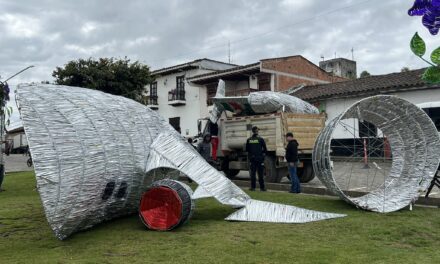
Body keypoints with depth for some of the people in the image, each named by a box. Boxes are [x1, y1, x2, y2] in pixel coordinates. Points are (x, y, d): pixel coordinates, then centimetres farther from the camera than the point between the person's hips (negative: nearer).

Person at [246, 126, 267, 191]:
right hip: (260, 158, -2)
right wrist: (263, 153, 14)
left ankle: (253, 187, 7)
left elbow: (247, 149, 9)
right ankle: (262, 187, 5)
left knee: (252, 173, 7)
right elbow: (265, 149, -4)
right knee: (260, 173, 2)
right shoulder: (260, 139, -7)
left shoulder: (249, 140, 1)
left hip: (252, 158, 2)